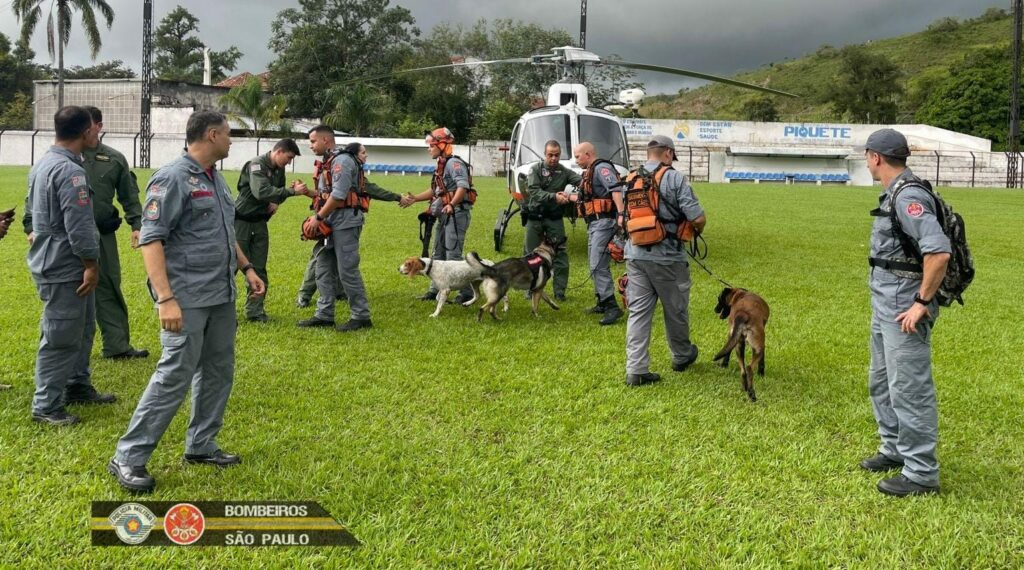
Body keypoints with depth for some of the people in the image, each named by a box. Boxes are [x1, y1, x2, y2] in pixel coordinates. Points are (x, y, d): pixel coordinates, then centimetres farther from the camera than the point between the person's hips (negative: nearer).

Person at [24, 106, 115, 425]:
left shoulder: (43, 164, 12)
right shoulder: (70, 171, -21)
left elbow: (31, 209, 24)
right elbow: (79, 225, -23)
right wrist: (91, 264, -16)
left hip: (51, 262, 11)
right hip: (64, 267, -11)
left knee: (82, 329, 21)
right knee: (61, 338, -3)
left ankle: (78, 387, 33)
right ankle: (46, 406, 4)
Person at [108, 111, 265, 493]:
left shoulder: (216, 179, 14)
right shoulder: (172, 179, -13)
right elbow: (151, 240, -18)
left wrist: (247, 267, 17)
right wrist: (165, 299, -25)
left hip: (221, 296, 9)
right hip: (187, 299, -9)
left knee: (218, 372, 14)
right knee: (174, 377, -8)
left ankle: (200, 446, 27)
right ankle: (128, 458, 3)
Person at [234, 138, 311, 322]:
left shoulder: (279, 169, 5)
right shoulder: (256, 165, -19)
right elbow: (261, 192, -32)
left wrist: (276, 202, -6)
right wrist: (293, 191, -33)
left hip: (260, 222, 7)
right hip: (242, 221, -7)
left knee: (258, 268, 6)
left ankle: (255, 310, 12)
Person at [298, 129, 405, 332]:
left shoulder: (342, 160, -12)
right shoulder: (329, 161, 19)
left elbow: (338, 195, -20)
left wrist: (318, 217, -15)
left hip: (345, 221, -10)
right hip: (332, 222, 10)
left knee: (347, 270, -7)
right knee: (323, 267, 9)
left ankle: (361, 316, 1)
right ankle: (324, 315, 14)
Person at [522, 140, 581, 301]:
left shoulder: (564, 172, 4)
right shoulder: (536, 170, -2)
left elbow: (580, 180, -12)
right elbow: (534, 192, -16)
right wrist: (554, 196, -29)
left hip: (554, 219, 1)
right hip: (534, 217, -1)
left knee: (560, 254, -5)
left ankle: (560, 292, 1)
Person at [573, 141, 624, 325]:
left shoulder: (602, 168, -11)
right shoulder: (590, 172, 20)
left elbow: (615, 189, -25)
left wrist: (621, 214, -36)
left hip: (604, 222, -11)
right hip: (594, 224, 11)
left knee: (598, 266, -16)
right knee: (596, 265, 17)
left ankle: (612, 307, -17)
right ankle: (603, 302, 27)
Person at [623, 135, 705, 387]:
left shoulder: (630, 179, 7)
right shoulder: (674, 178, -10)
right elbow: (699, 218, -13)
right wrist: (696, 230, 9)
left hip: (635, 255, 4)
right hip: (667, 257, -4)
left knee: (638, 312, 6)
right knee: (675, 310, 15)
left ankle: (636, 370, 1)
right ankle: (682, 356, 35)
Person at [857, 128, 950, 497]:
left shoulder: (908, 197, -20)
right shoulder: (895, 194, 12)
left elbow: (939, 252, -30)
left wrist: (922, 303, -23)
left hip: (904, 310, -11)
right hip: (885, 307, 11)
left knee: (909, 390, -4)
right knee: (881, 383, 21)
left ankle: (921, 473, 5)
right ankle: (895, 450, 35)